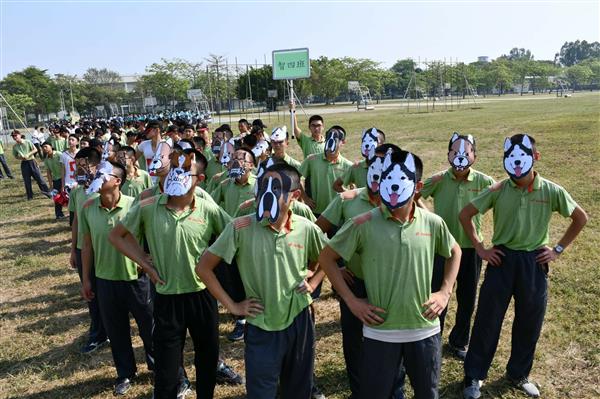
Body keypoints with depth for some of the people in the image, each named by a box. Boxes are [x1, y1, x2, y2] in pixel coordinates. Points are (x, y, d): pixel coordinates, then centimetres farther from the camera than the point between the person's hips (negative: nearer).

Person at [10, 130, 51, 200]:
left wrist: (28, 154, -17)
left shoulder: (27, 142, -5)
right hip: (24, 164, 3)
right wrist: (20, 157, -11)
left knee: (39, 178, -3)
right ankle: (30, 196, 16)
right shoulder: (15, 146, 2)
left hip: (31, 161, -3)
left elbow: (35, 149, -6)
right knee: (27, 181, 5)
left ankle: (47, 193, 5)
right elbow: (16, 156, 10)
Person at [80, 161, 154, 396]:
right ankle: (125, 373, 38)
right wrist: (86, 279, 9)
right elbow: (87, 246, 5)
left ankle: (157, 365, 38)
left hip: (136, 278, -3)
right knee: (116, 331, 17)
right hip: (105, 281, 3)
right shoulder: (88, 208, -4)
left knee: (149, 327, 14)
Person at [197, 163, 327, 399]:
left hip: (299, 322, 3)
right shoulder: (241, 227, -14)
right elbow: (203, 268, -6)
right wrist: (232, 306, -6)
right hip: (261, 328, -2)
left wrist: (312, 283, 0)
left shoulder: (307, 229, -7)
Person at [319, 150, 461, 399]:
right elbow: (326, 258, -3)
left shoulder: (432, 223, -4)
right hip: (380, 333, -2)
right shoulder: (363, 224, -13)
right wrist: (351, 301, -7)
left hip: (424, 330, 3)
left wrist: (445, 292, 5)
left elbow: (454, 253, 16)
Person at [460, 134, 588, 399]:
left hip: (534, 262, 1)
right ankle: (473, 376, 19)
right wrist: (479, 248, -1)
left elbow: (580, 218, 8)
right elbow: (465, 214, 0)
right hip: (502, 259, -1)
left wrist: (558, 249, 4)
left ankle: (519, 374, 34)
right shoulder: (498, 191, -8)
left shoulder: (552, 192, -6)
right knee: (487, 319, 4)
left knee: (529, 322, 13)